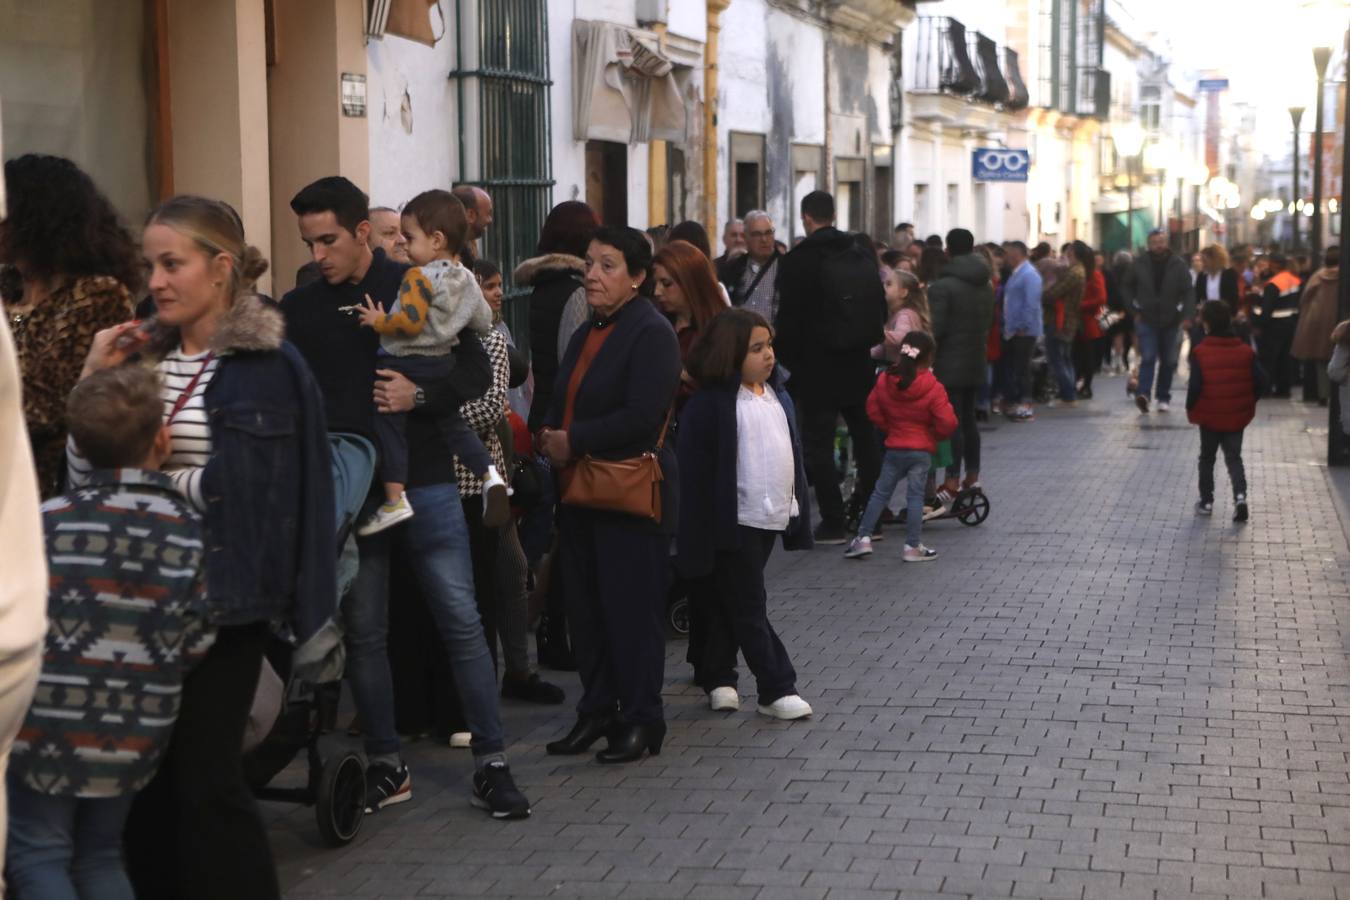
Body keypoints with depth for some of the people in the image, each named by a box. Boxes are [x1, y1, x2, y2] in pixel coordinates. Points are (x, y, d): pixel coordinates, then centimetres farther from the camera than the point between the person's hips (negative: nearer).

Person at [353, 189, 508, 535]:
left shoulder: (419, 277, -19)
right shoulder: (466, 279, 4)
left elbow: (410, 322, -29)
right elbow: (484, 322, 13)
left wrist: (379, 321, -14)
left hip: (403, 365, -8)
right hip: (443, 363, 8)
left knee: (389, 426, 1)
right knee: (452, 423, 22)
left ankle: (395, 499, -2)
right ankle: (488, 472, 6)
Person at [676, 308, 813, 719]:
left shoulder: (777, 395, 10)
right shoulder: (709, 404, -14)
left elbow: (792, 451, 19)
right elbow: (696, 470, -14)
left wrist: (798, 509, 17)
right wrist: (701, 529, -16)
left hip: (774, 516, 7)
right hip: (736, 522, -7)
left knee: (733, 605, 16)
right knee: (750, 607, -1)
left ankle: (718, 677, 25)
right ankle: (776, 689, 2)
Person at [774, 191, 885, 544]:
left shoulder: (797, 261, -12)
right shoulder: (864, 257, 5)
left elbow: (789, 318, -12)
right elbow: (881, 309, 9)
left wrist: (787, 359, 1)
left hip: (818, 368, -5)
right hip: (860, 365, 5)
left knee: (818, 444, 1)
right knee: (866, 439, 17)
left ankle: (833, 522, 0)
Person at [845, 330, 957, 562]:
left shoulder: (884, 381, -2)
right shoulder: (933, 388, -15)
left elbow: (873, 409, 7)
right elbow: (947, 423, -15)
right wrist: (937, 436, 6)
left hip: (894, 447, 3)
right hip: (922, 450, -3)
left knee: (881, 492, 12)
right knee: (915, 496, 1)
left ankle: (863, 538, 10)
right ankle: (913, 547, 3)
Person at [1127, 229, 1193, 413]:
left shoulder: (1178, 264, -4)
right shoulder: (1140, 264, -1)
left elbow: (1188, 292, -8)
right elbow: (1129, 288, 12)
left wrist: (1187, 315, -20)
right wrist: (1135, 310, 3)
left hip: (1170, 321, 1)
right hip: (1146, 320, -1)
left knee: (1168, 361, 8)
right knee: (1148, 358, -14)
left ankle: (1164, 398, 19)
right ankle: (1143, 394, -23)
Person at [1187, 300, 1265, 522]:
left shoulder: (1200, 352, -13)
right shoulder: (1245, 351, -2)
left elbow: (1195, 386, -17)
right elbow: (1259, 380, -3)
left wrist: (1191, 409, -1)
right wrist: (1248, 404, 10)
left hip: (1209, 416, -2)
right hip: (1237, 416, 2)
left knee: (1207, 458, 14)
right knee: (1234, 457, 10)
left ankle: (1206, 502, 19)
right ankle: (1240, 495, -11)